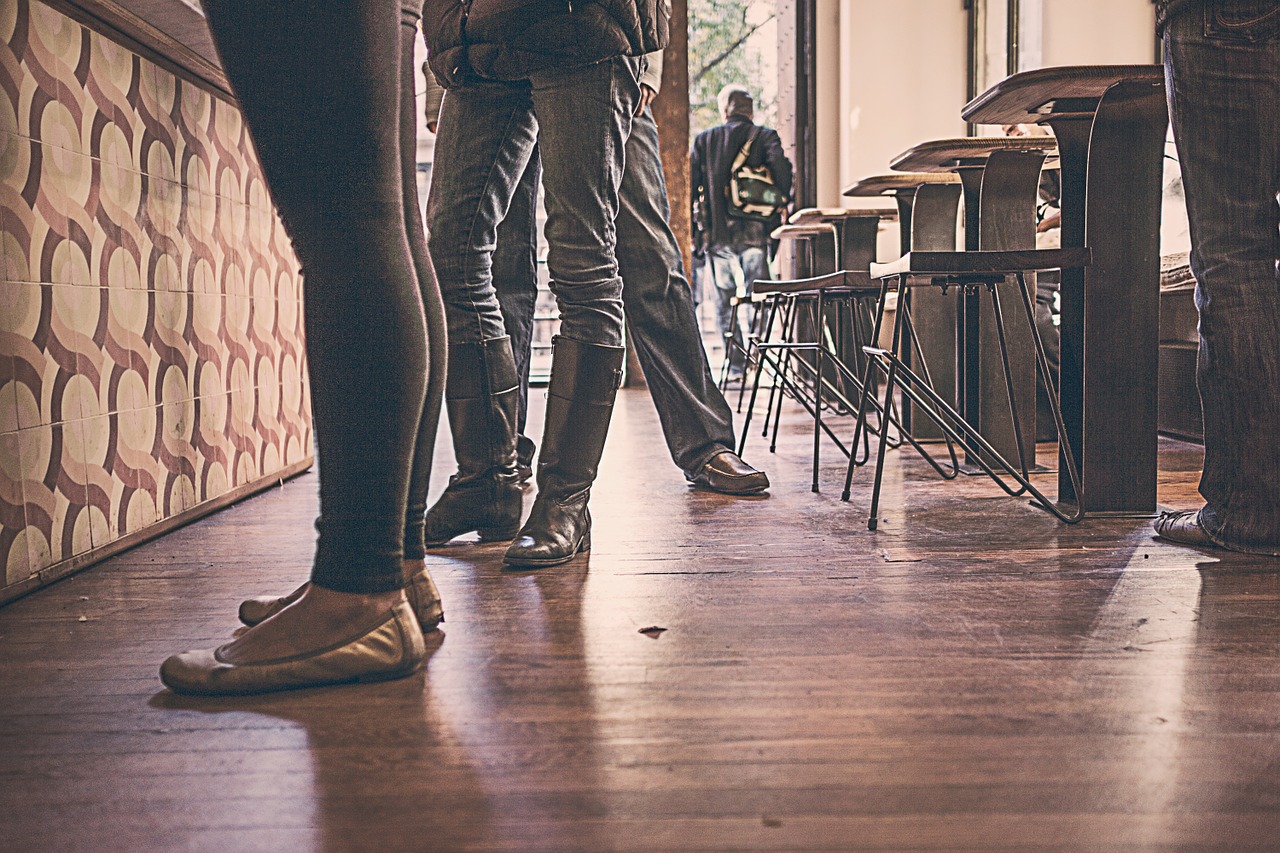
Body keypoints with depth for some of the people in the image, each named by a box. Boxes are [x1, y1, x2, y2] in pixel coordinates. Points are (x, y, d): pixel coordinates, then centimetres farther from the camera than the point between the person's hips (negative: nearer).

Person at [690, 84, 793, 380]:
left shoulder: (704, 140, 9)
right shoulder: (765, 136, 3)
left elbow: (691, 185, 6)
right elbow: (782, 173, -12)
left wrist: (699, 223, 14)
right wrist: (779, 213, 1)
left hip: (717, 233, 2)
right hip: (754, 231, -1)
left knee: (725, 301, 8)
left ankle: (735, 363, 2)